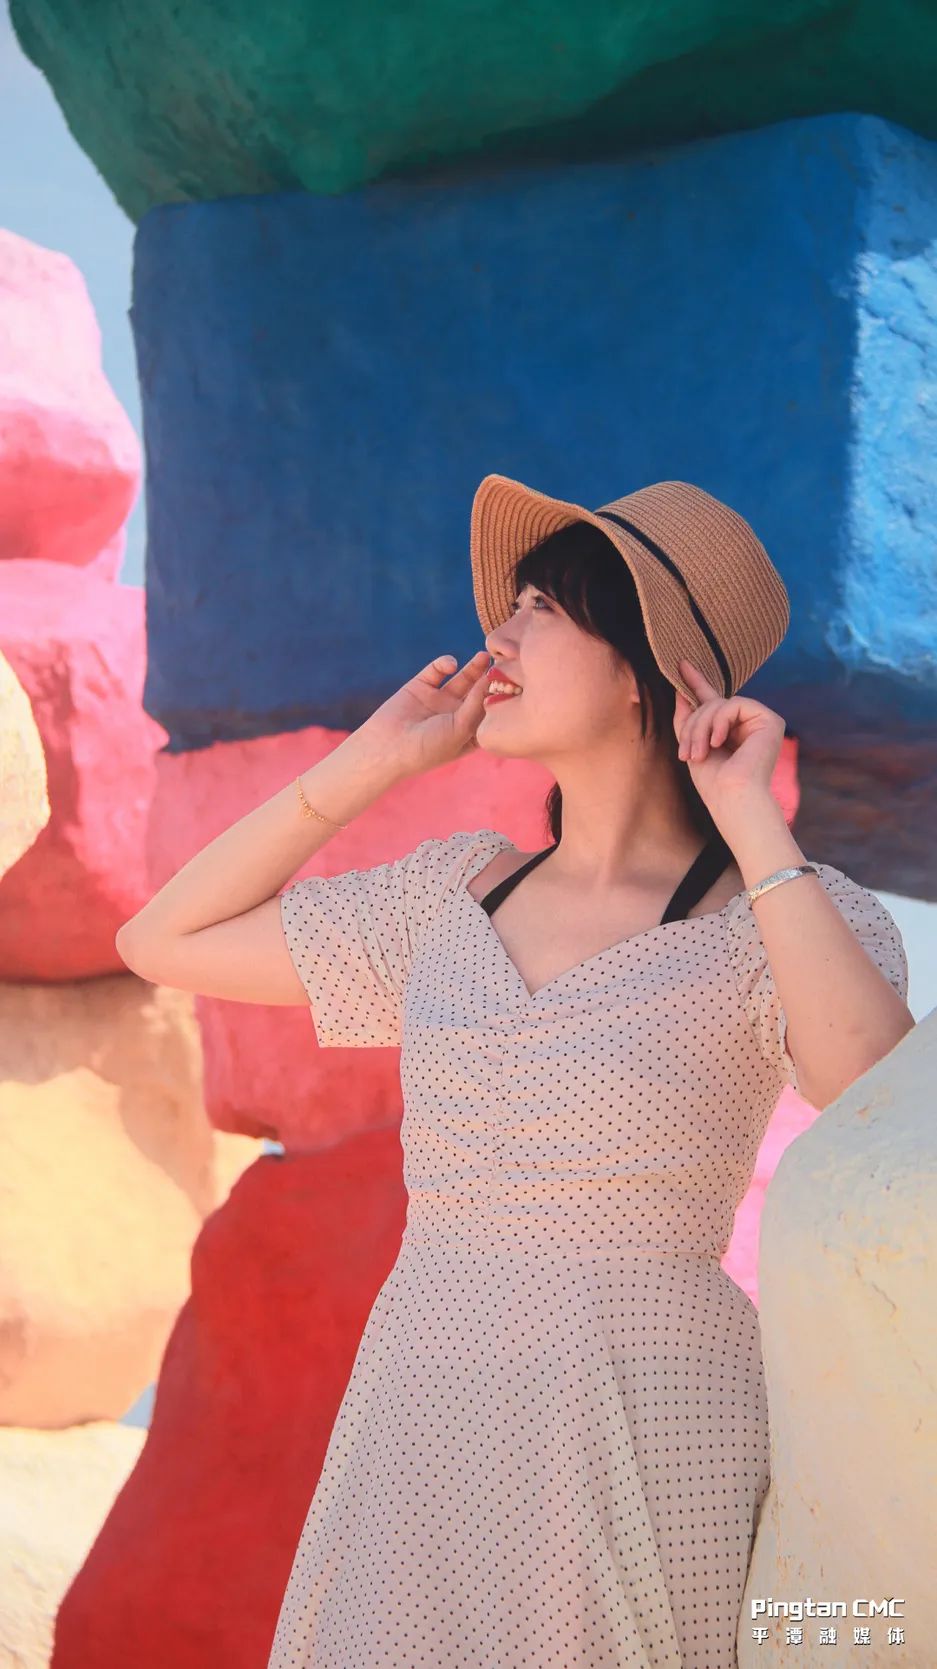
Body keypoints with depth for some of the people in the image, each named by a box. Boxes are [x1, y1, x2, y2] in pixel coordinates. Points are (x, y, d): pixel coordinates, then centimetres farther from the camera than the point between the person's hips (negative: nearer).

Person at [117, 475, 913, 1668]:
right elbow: (163, 942, 15)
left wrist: (752, 823, -18)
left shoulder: (775, 917, -5)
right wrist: (374, 760, 8)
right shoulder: (462, 892, 10)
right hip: (416, 1427, 5)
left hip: (641, 1437, -5)